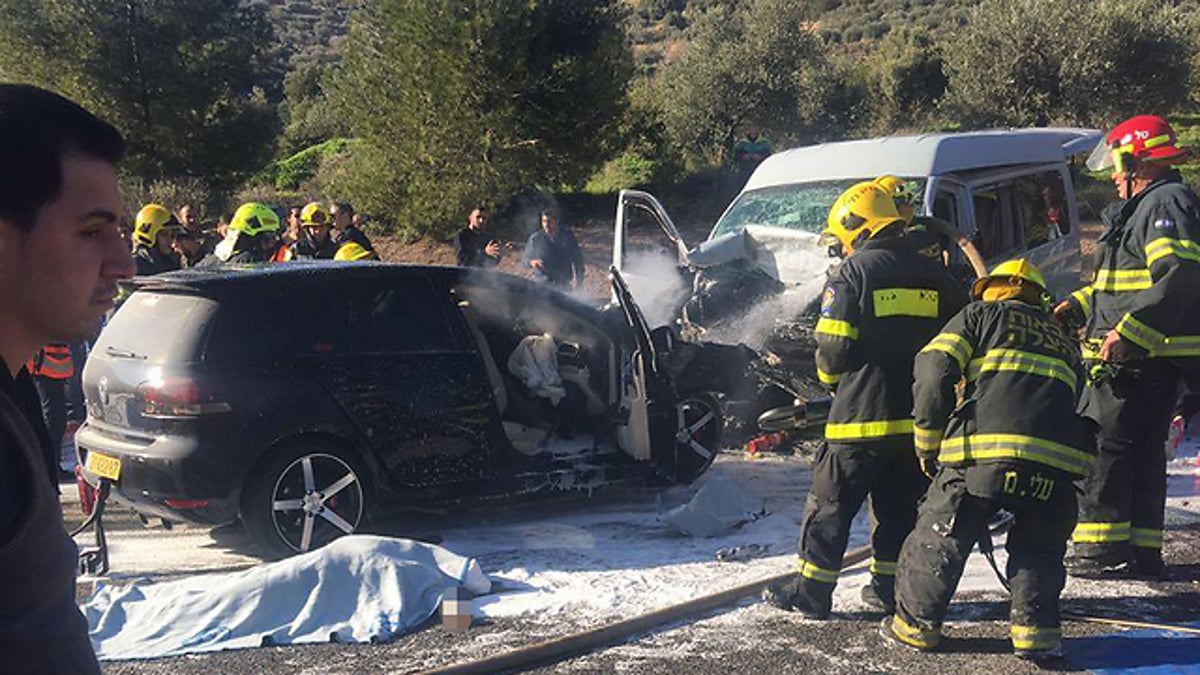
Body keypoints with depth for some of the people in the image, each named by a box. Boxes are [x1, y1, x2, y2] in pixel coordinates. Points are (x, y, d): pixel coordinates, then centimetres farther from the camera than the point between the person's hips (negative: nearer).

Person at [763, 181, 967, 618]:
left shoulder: (851, 274, -8)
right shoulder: (933, 275, 9)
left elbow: (832, 349, -13)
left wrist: (830, 377, 8)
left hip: (862, 415, -5)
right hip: (919, 416, 5)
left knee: (830, 504, 4)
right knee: (900, 506, 16)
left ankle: (811, 591, 7)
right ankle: (890, 588, 20)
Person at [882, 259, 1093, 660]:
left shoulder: (982, 315, 18)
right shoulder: (1064, 341, 32)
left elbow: (933, 371, 4)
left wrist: (927, 445, 12)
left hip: (987, 449, -4)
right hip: (1057, 461, 4)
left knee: (939, 534, 13)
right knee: (1039, 545, 25)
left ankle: (916, 622, 21)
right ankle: (1035, 628, 14)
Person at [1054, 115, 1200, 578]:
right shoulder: (1143, 208, 23)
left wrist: (1129, 333, -29)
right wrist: (1078, 306, 22)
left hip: (1141, 358, -11)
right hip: (1138, 357, 11)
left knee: (1099, 445, -8)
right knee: (1143, 450, 12)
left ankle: (1103, 548, -6)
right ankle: (1142, 550, 18)